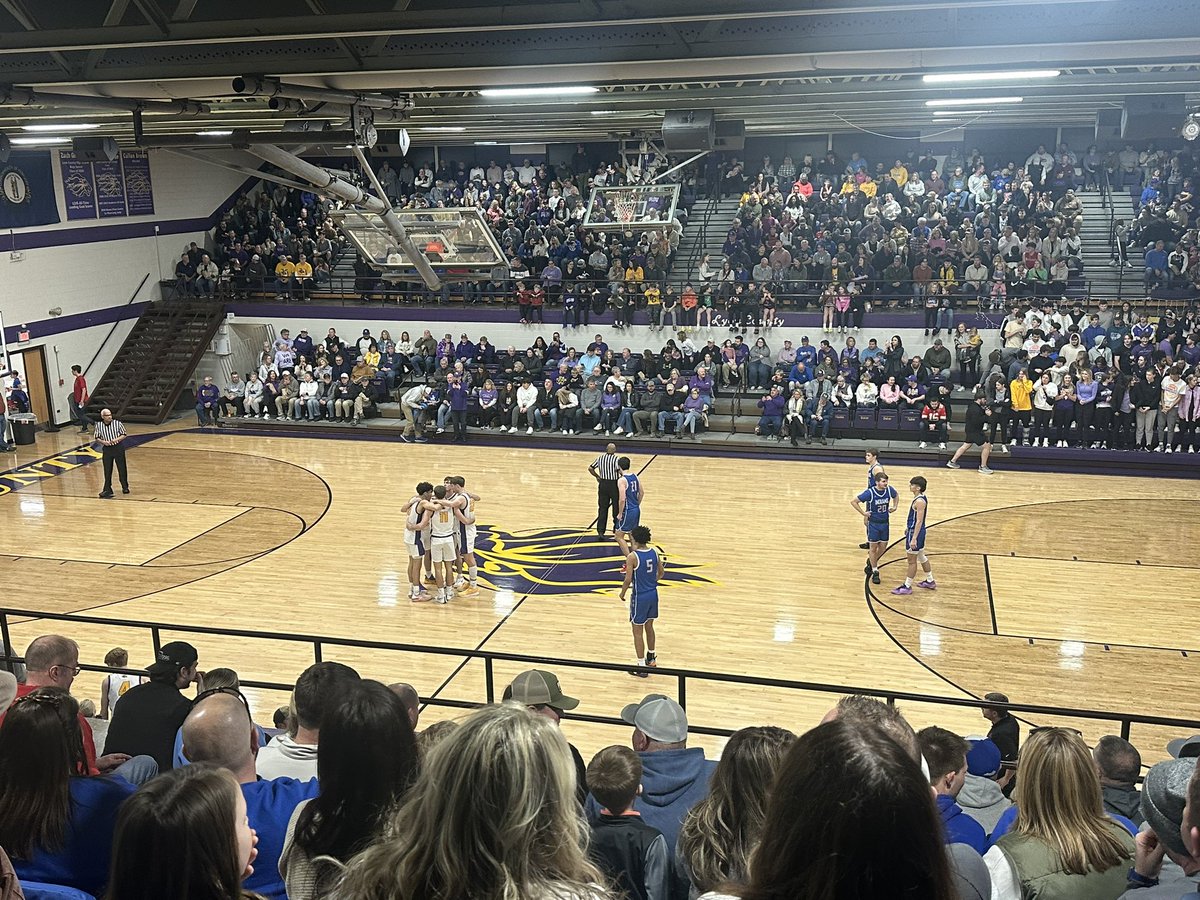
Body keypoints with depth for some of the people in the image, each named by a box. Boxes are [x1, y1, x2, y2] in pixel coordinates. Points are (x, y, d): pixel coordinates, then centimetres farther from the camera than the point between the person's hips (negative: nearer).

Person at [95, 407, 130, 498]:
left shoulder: (117, 423, -7)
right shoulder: (99, 425, -2)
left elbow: (124, 435, 0)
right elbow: (97, 438, 6)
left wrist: (116, 439, -18)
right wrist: (102, 441, -15)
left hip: (118, 447, -1)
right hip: (106, 449, 1)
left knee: (122, 468, 6)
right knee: (107, 470, 3)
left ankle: (125, 487, 23)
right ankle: (107, 489, 12)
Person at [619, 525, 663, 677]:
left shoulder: (632, 556, -20)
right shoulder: (654, 552, -1)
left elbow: (628, 580, -21)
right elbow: (660, 573, 9)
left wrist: (622, 593, -4)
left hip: (640, 597, -7)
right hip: (653, 594, 7)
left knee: (638, 631, 3)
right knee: (649, 627, 24)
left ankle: (642, 667, 5)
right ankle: (651, 657, 40)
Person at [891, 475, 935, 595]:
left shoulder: (919, 501, -24)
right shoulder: (921, 498, 6)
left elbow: (919, 521, -25)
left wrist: (914, 538, -26)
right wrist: (909, 527, 27)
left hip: (915, 532, -10)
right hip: (914, 530, 10)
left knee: (912, 561, 1)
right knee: (921, 557, 23)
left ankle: (907, 586, 11)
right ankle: (930, 582, 35)